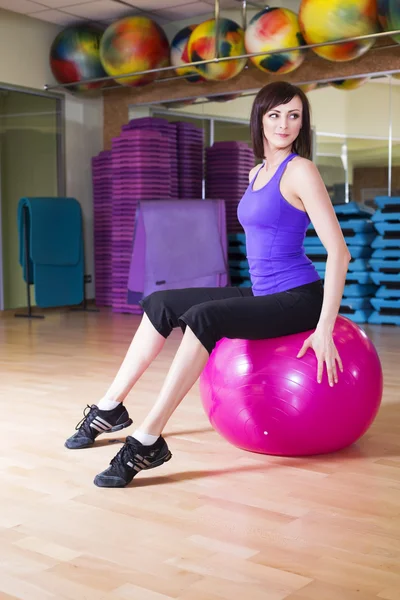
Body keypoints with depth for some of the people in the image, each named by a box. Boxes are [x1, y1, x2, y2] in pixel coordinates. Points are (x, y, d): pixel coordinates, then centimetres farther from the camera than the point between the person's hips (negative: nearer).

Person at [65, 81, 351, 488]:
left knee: (203, 317, -31)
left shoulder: (300, 170, -12)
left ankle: (148, 441, -27)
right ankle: (110, 408, 8)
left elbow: (338, 251, -17)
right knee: (160, 304, 3)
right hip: (264, 295, 8)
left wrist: (324, 329, -23)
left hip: (299, 298, -8)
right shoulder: (257, 173, 13)